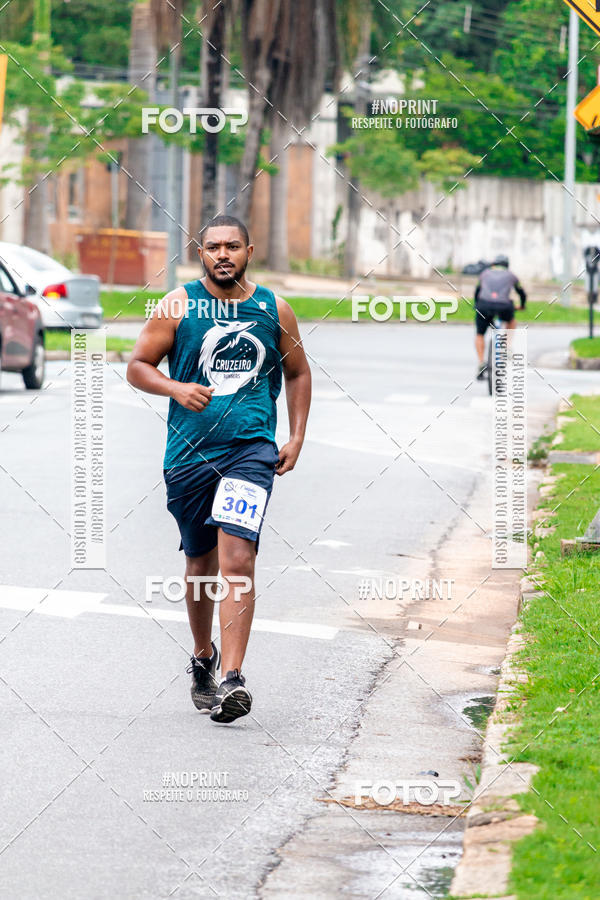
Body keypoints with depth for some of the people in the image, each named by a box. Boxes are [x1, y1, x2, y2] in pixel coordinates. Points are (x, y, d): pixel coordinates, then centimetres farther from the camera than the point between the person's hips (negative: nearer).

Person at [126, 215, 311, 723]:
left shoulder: (274, 310, 6)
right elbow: (138, 366, 5)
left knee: (237, 559, -16)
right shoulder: (178, 306, 2)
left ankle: (231, 679, -22)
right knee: (201, 562, 14)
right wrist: (177, 389, -14)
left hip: (251, 449, -1)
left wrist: (297, 438, 9)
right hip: (189, 452, 1)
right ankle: (203, 657, 38)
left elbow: (298, 373, 19)